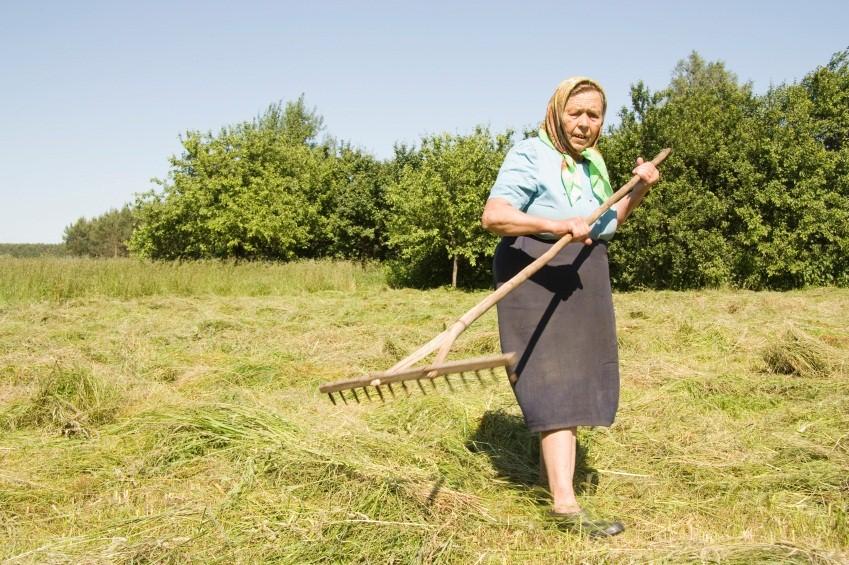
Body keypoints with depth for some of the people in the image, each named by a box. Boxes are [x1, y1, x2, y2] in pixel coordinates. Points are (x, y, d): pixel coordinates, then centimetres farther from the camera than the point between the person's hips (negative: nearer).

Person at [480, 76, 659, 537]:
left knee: (577, 376, 15)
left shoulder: (592, 163, 14)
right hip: (537, 275, -8)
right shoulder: (530, 156, -12)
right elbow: (493, 215, -24)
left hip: (583, 278, 9)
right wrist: (559, 225, -36)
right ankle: (565, 502, -17)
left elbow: (607, 222, 23)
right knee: (554, 380, -14)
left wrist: (640, 189, 8)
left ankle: (555, 460, 36)